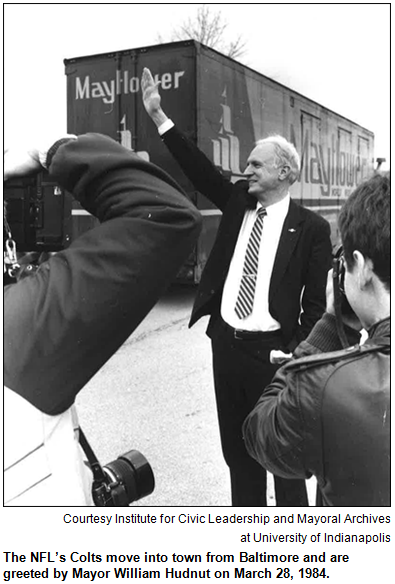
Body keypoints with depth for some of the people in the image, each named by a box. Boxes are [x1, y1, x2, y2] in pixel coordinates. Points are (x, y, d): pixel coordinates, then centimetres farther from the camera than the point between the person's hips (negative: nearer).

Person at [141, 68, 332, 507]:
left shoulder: (311, 228, -7)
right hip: (226, 343, 5)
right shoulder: (238, 203, 6)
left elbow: (315, 302, -7)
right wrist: (159, 116, -5)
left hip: (272, 352, -5)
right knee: (237, 448, 18)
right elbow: (200, 171, 0)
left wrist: (297, 353, -13)